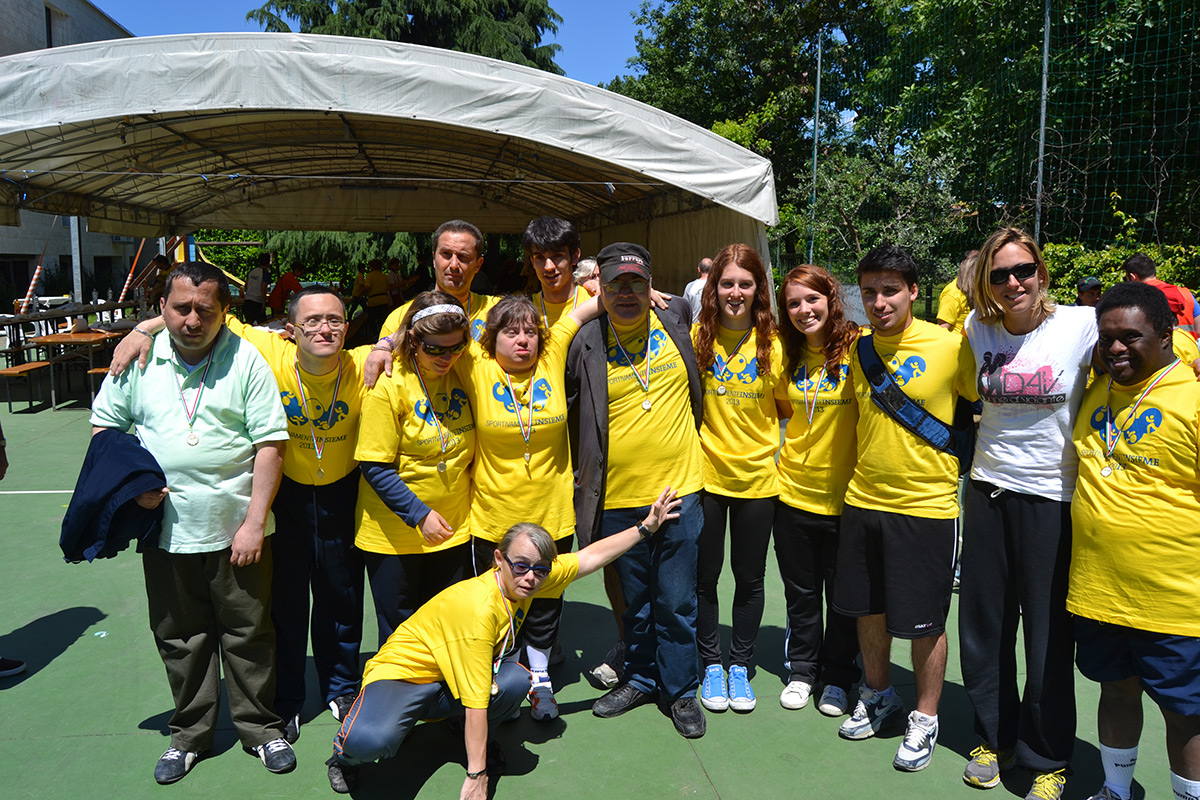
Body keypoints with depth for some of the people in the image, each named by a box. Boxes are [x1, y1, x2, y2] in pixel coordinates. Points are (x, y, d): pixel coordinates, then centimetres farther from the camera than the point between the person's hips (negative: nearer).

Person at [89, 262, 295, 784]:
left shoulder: (246, 360, -7)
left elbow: (270, 445, -9)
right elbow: (104, 426, 13)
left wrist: (254, 523, -13)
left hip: (237, 529, -2)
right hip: (166, 529, 3)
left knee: (249, 634, 10)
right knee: (179, 638, 15)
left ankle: (260, 727, 29)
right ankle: (190, 734, 34)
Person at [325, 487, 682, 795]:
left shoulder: (522, 580, -10)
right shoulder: (479, 607, -33)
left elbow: (590, 557, 3)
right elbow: (476, 702, -31)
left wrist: (645, 528, 1)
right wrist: (476, 778, -27)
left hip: (447, 684, 7)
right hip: (401, 672, -7)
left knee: (515, 680, -26)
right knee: (373, 741, -38)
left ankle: (472, 737, 6)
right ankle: (347, 749, 0)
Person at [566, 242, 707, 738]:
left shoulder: (675, 321, 1)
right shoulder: (584, 343, -4)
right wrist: (581, 469, 7)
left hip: (678, 491, 0)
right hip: (617, 497, 0)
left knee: (676, 601, 8)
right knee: (634, 599, 16)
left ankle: (681, 689, 27)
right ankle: (641, 678, 36)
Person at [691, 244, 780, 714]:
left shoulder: (772, 341, -5)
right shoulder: (697, 336, -6)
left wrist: (773, 447, -3)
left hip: (757, 476, 0)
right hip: (706, 473, 0)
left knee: (750, 578, 12)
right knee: (704, 575, 10)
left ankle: (740, 665, 30)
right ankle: (711, 664, 29)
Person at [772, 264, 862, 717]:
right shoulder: (788, 354, 3)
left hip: (844, 493, -4)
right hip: (793, 489, 4)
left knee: (842, 593, 13)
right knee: (800, 592, 16)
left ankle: (838, 676, 32)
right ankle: (802, 670, 34)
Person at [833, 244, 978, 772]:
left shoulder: (949, 346, -12)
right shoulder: (857, 348, 2)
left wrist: (958, 462, 0)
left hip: (926, 506, -4)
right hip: (863, 501, 5)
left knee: (924, 622, 7)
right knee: (868, 609, 16)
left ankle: (925, 719, 28)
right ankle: (878, 697, 38)